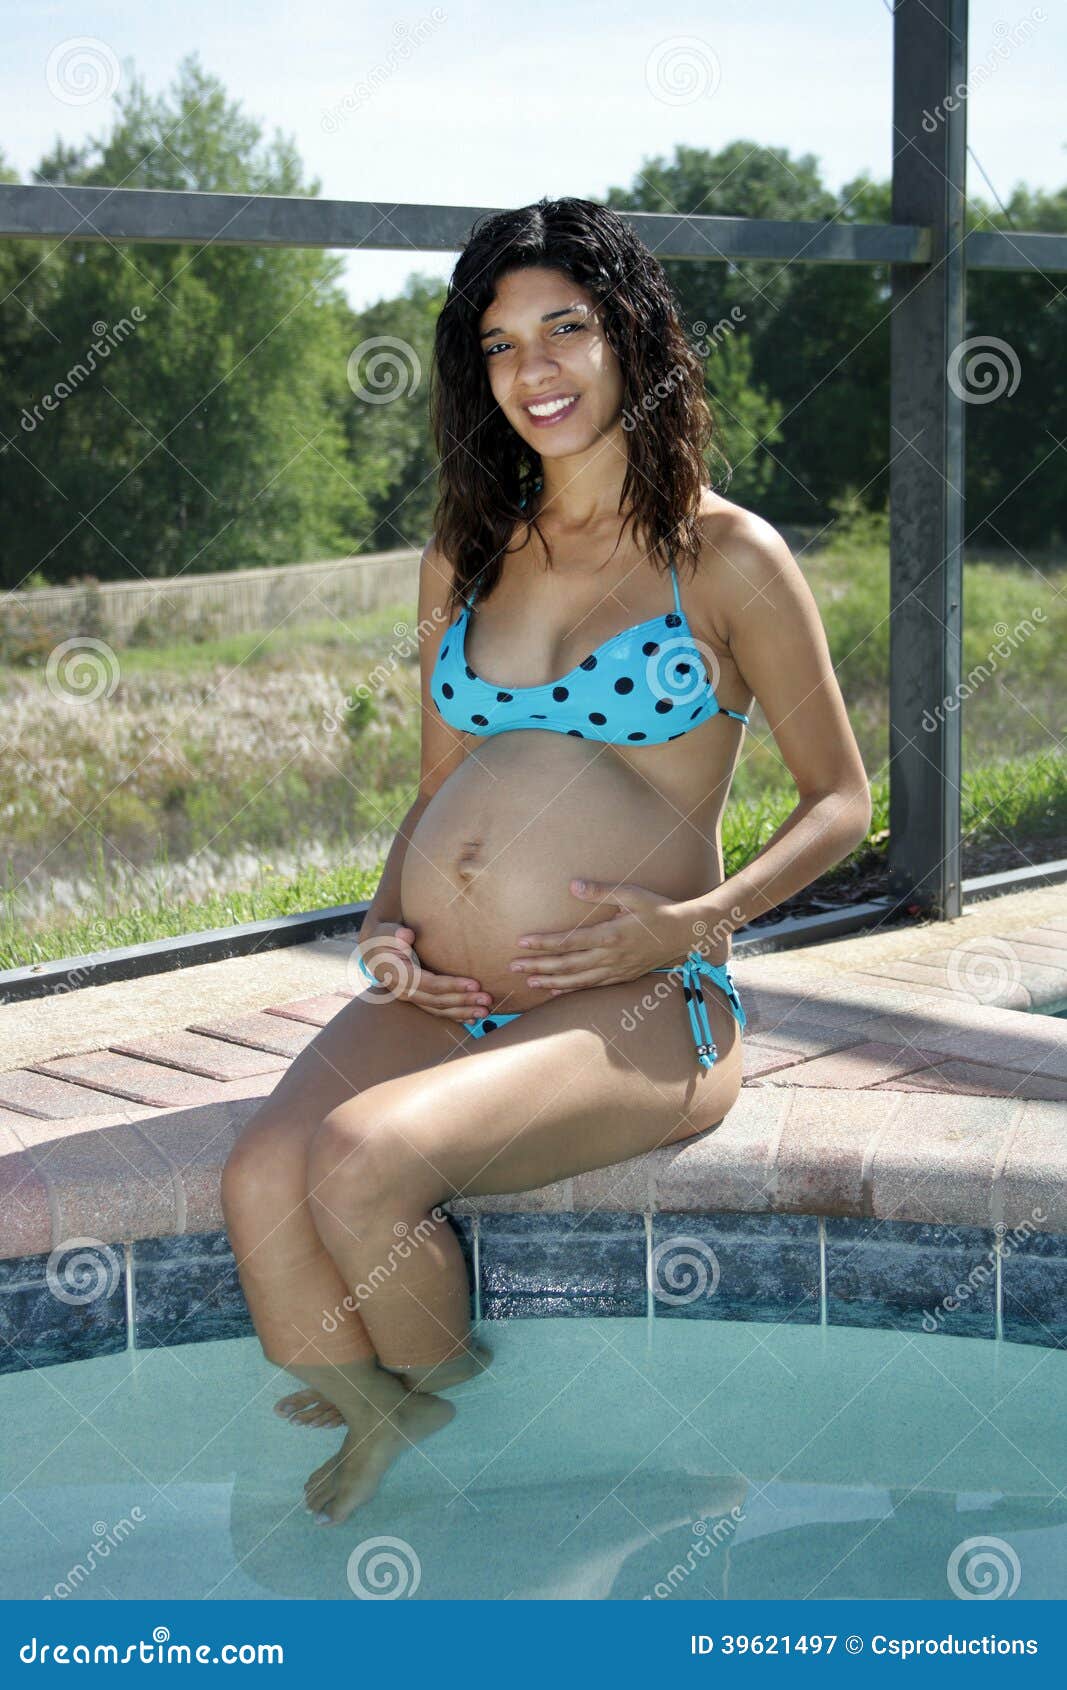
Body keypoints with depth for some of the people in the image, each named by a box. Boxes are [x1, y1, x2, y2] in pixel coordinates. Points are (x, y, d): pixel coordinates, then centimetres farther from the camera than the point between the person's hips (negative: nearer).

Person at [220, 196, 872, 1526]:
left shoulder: (727, 559, 2)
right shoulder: (464, 559, 18)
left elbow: (839, 800, 6)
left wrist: (693, 919, -10)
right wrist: (387, 922, 4)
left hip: (632, 1011, -4)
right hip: (436, 998, 5)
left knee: (362, 1163, -29)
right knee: (262, 1179, -25)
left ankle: (455, 1432, 1)